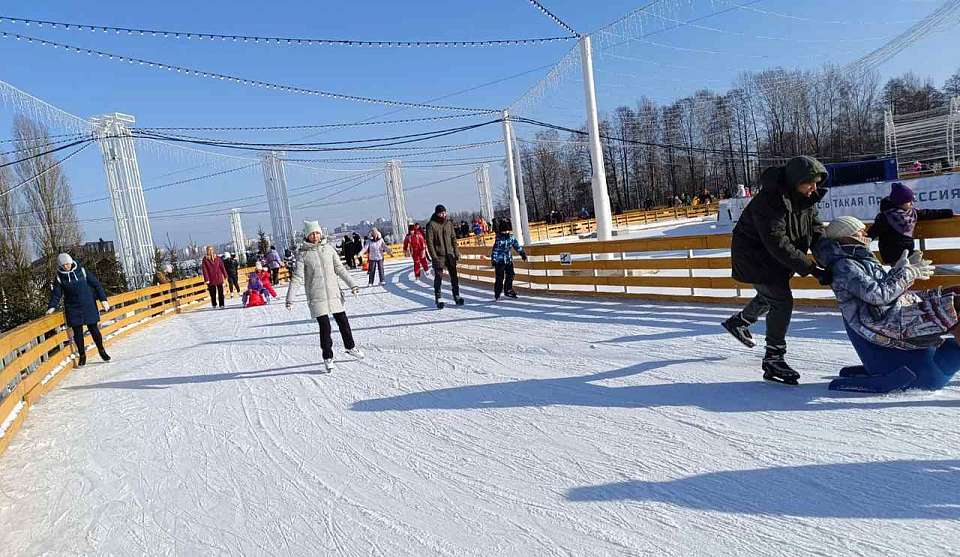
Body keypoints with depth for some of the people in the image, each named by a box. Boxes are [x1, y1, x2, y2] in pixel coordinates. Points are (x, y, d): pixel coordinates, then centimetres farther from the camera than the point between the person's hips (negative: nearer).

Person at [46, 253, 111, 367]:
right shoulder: (59, 277, 1)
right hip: (73, 309, 1)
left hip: (89, 306, -1)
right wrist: (52, 307, -10)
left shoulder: (82, 271, -2)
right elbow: (56, 294, 5)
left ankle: (102, 351, 21)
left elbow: (96, 284, 2)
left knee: (94, 329, 3)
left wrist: (103, 299, -2)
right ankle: (82, 355, 17)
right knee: (77, 332, 3)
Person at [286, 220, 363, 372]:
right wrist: (290, 298, -13)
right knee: (325, 327, -6)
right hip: (316, 297, -3)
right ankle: (328, 358, 10)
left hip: (334, 293, 3)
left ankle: (350, 347, 35)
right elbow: (297, 277, -7)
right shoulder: (303, 254, -5)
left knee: (343, 322, 13)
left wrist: (351, 285, 4)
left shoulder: (328, 248, 3)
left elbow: (339, 268, 9)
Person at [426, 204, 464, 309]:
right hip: (438, 255, -4)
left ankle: (456, 296, 16)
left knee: (454, 276, 6)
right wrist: (434, 256, -15)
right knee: (438, 277, -1)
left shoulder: (449, 223, 8)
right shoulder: (431, 225, -6)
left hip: (450, 254, 4)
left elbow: (453, 239, 13)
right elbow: (429, 242, -9)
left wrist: (457, 253, 6)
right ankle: (438, 299, 6)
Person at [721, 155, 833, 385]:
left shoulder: (806, 199, -4)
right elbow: (779, 245, -35)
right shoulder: (768, 200, -31)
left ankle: (737, 322, 51)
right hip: (754, 257, -9)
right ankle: (774, 360, -5)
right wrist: (812, 269, -35)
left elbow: (816, 231, 0)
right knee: (782, 301, -14)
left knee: (770, 297, 25)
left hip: (774, 259, 9)